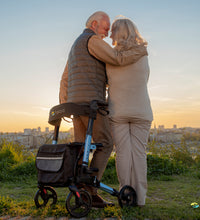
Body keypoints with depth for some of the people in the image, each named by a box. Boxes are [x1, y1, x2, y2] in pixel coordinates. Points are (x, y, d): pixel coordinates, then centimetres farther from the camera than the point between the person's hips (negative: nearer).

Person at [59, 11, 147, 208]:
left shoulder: (75, 48, 27)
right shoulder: (92, 40, -4)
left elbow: (64, 81, 24)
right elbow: (119, 59, -13)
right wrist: (142, 50, 5)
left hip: (75, 103, 9)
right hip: (90, 101, -9)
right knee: (105, 144, -4)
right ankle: (89, 189, -8)